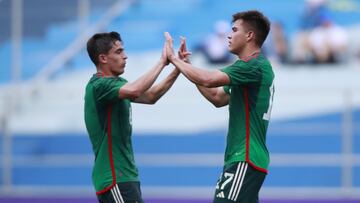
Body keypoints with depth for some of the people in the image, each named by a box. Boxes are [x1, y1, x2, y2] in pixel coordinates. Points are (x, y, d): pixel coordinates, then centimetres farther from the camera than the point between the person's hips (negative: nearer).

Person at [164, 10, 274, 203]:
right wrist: (187, 65, 19)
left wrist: (174, 58, -10)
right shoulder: (253, 67, 19)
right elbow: (217, 98, 24)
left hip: (245, 160, -10)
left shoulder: (255, 66, -14)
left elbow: (208, 80, -23)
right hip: (241, 159, 10)